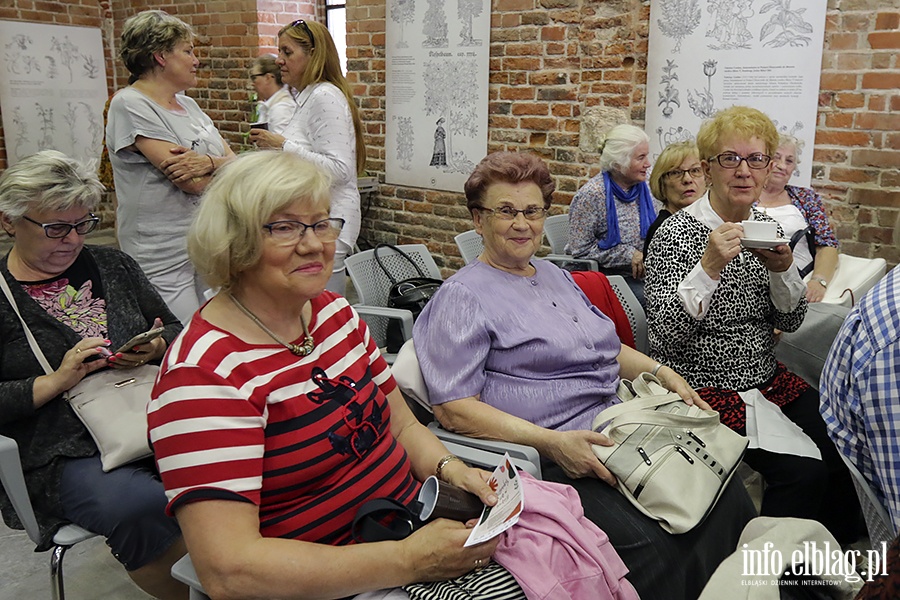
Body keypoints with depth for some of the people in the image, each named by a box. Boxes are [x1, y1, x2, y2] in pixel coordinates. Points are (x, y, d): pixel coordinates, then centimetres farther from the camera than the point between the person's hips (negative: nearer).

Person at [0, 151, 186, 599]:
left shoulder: (112, 265, 16)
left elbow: (175, 331, 20)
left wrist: (155, 349, -2)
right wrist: (54, 382, -13)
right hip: (65, 453, -3)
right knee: (139, 505, -34)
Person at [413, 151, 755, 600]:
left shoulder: (556, 277, 20)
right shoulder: (464, 297, -6)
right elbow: (453, 409, -14)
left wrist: (660, 372, 12)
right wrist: (550, 442, -21)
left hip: (620, 432, 8)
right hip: (552, 460, -7)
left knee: (728, 498, -9)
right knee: (647, 547, -26)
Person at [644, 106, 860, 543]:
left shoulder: (766, 226, 7)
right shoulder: (676, 233, -12)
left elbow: (790, 322, 9)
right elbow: (665, 335, -20)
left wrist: (782, 269, -11)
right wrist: (709, 266, -31)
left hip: (766, 377, 7)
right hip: (704, 386, -7)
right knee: (801, 468, -22)